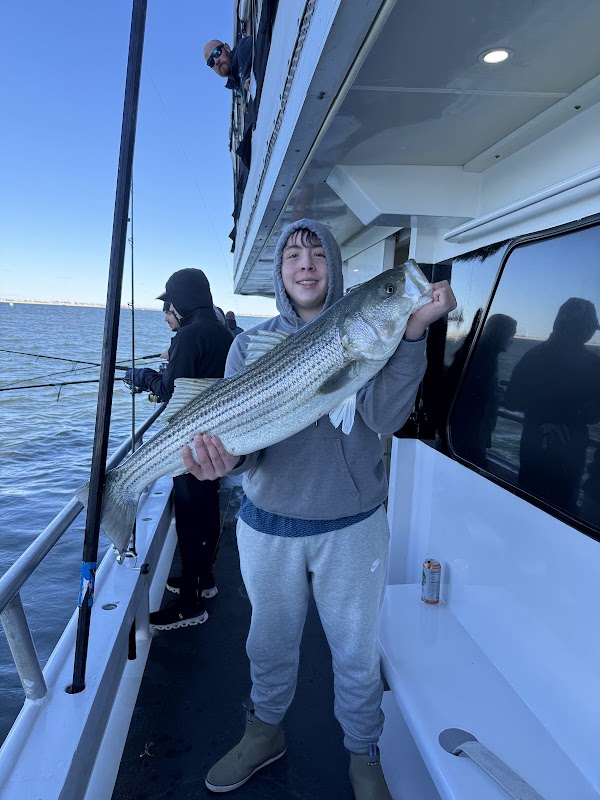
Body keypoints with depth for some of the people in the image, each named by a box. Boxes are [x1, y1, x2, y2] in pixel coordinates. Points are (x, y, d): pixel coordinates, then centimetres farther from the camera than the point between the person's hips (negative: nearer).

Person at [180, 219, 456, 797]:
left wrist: (414, 330, -31)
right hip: (267, 525, 2)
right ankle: (265, 733, 51)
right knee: (270, 642, 23)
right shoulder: (252, 342, -2)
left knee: (356, 652, 17)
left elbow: (385, 416, -20)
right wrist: (230, 456, -32)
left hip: (352, 527, -1)